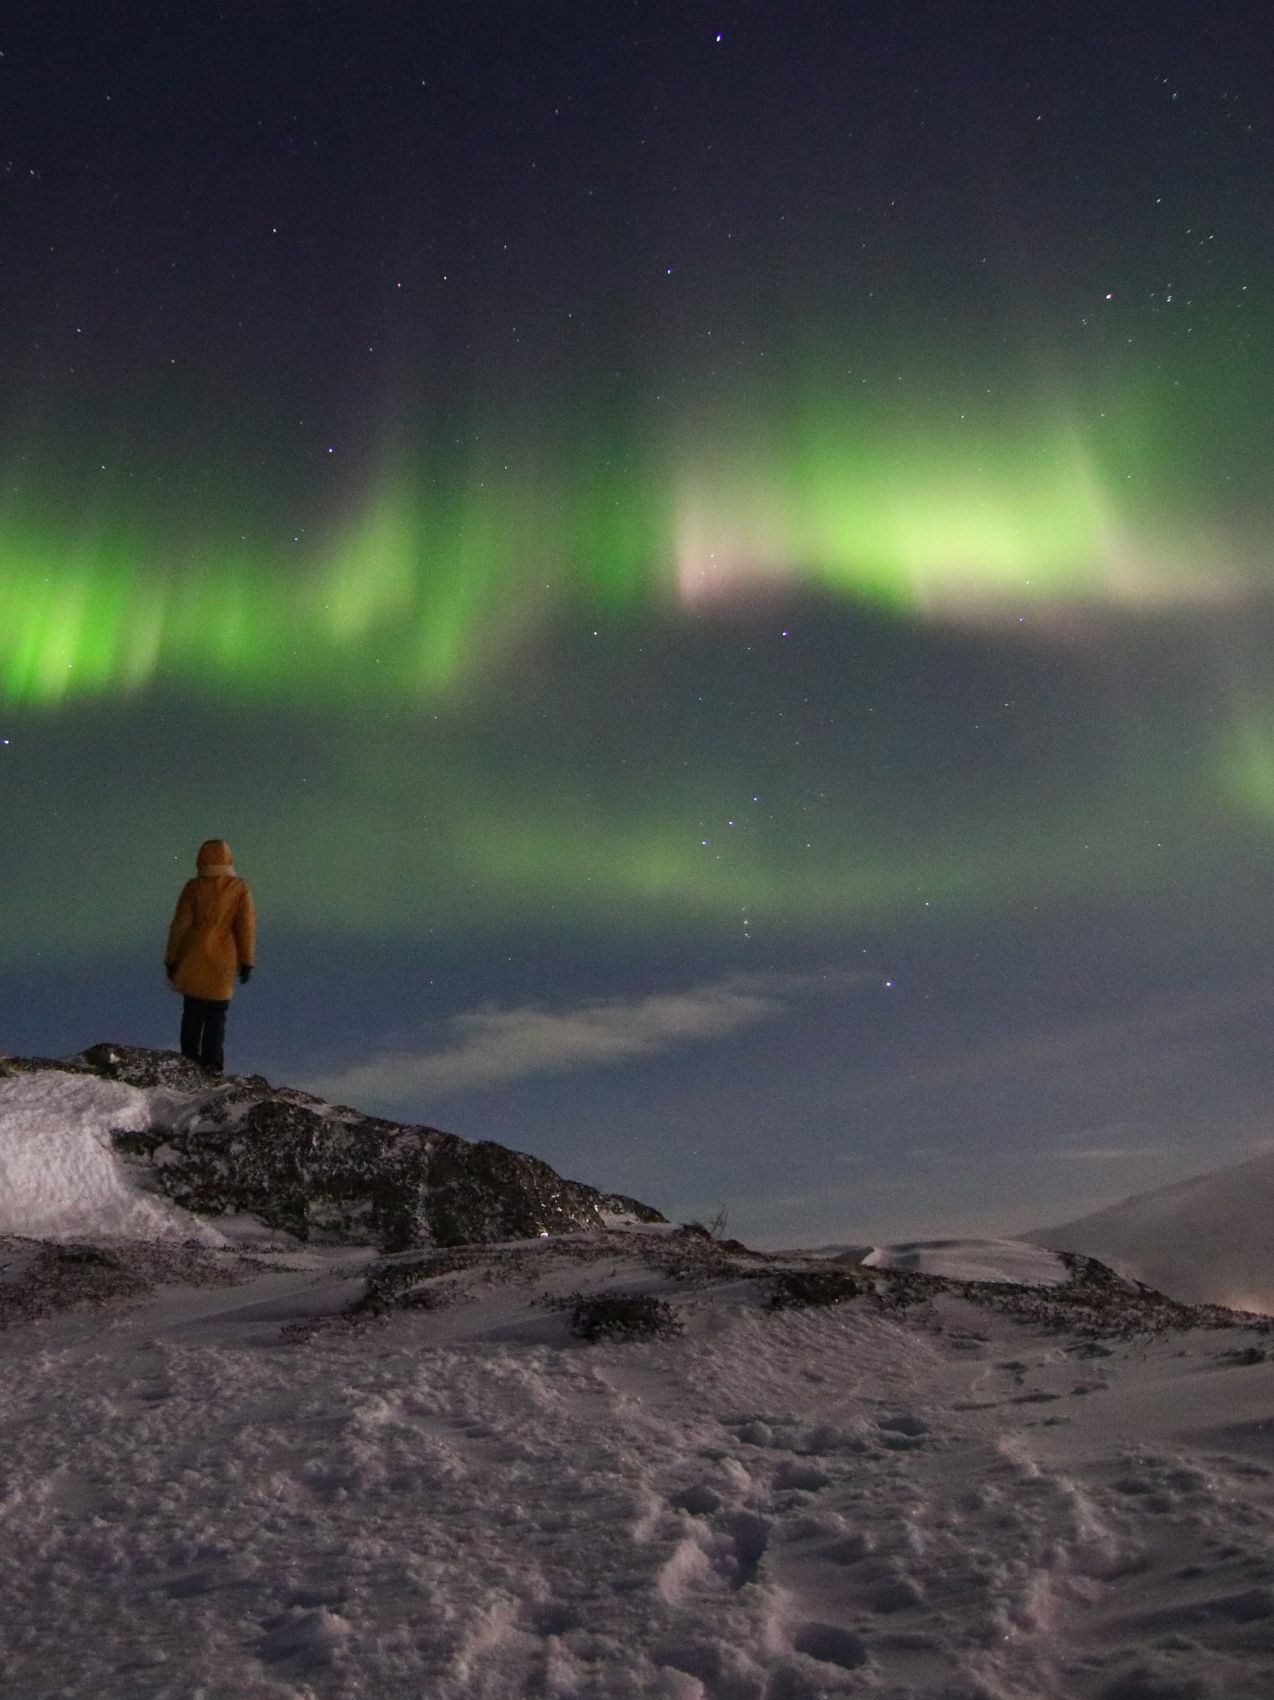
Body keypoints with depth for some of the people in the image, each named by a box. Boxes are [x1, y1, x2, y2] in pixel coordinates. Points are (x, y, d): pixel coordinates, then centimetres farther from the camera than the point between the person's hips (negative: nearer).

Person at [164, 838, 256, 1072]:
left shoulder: (193, 887, -2)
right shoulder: (240, 888, -2)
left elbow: (180, 925, 0)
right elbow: (246, 926, -3)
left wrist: (171, 959, 8)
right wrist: (247, 961, 2)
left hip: (193, 962, 0)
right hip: (223, 964, 0)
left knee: (192, 1015, 11)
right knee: (217, 1017, 5)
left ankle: (190, 1060, 12)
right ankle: (212, 1062, 0)